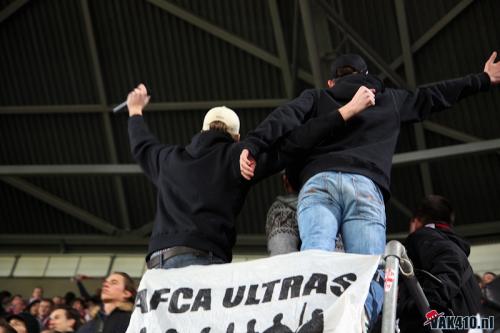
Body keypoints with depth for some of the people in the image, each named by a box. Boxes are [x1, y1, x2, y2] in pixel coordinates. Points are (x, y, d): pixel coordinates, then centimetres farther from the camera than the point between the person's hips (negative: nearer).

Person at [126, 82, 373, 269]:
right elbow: (291, 143, 4)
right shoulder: (236, 156, 11)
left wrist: (135, 111, 70)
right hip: (203, 258, -5)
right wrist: (346, 112, 4)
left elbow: (142, 146, 49)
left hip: (159, 260, 5)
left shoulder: (170, 158, 26)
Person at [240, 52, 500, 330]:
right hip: (366, 186, 0)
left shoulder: (317, 98, 29)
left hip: (318, 182, 1)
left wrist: (253, 145, -3)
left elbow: (286, 117, 9)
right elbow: (435, 95, 43)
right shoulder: (390, 100, 33)